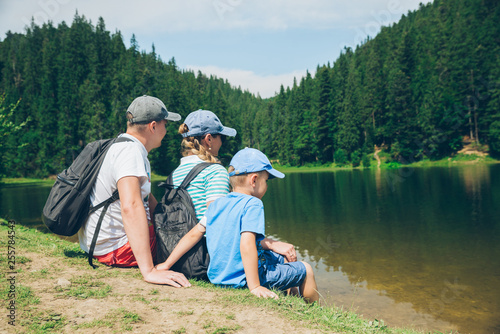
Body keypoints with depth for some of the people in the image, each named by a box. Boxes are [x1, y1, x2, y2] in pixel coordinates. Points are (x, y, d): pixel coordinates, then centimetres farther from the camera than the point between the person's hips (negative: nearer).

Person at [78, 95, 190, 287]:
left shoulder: (121, 147, 13)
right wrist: (149, 271, -41)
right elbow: (131, 207, -36)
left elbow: (147, 199, 19)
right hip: (115, 248, -10)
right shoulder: (130, 151, -21)